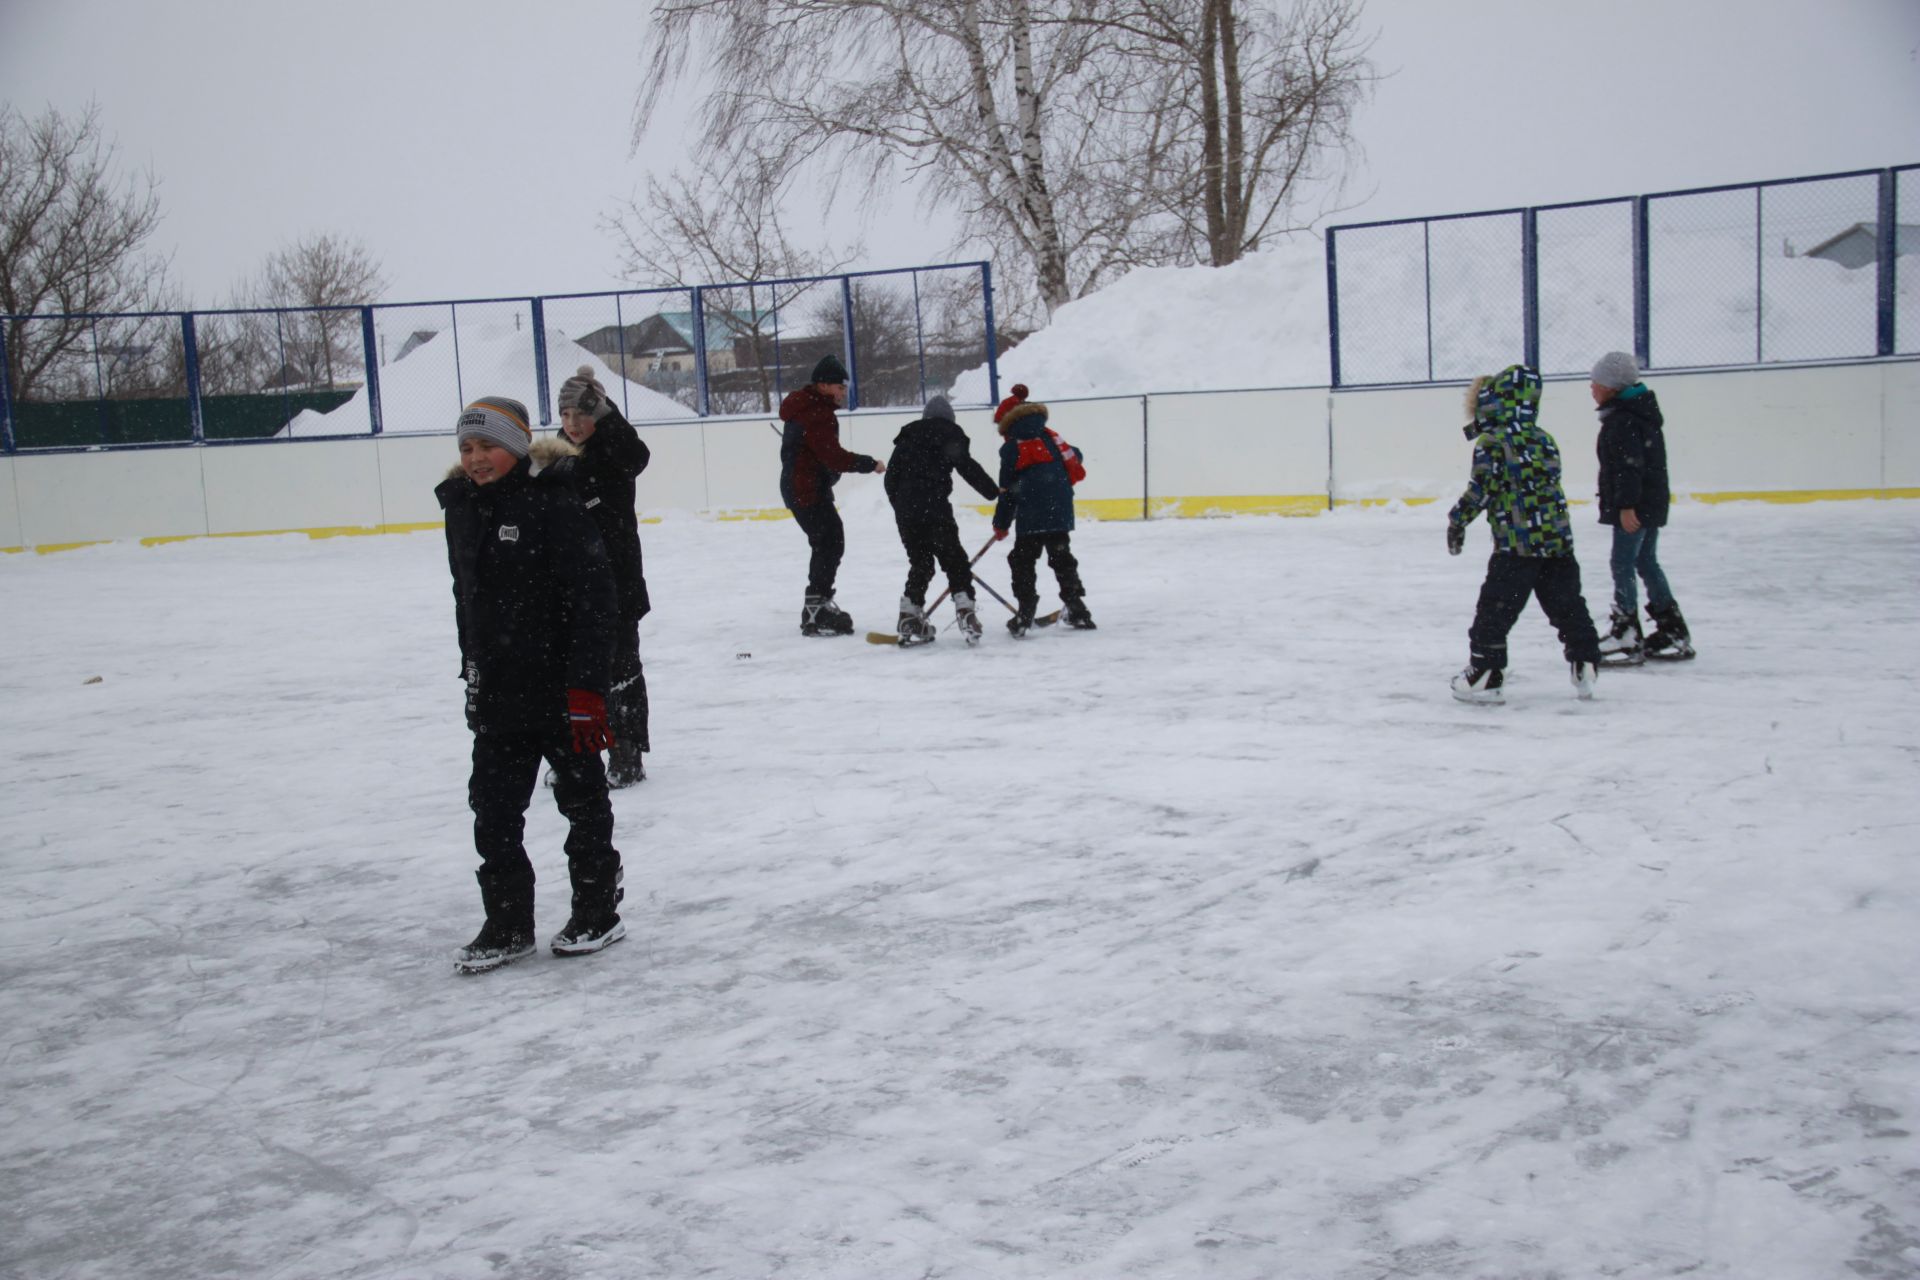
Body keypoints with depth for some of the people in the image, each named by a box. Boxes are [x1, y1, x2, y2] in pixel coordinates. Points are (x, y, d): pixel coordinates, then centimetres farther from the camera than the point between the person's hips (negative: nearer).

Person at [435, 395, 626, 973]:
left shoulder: (554, 505, -15)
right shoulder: (463, 509, 7)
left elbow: (594, 599, -17)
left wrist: (586, 686, -20)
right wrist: (473, 670, 20)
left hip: (561, 690, -6)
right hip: (498, 694, 7)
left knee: (583, 800, 10)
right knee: (493, 809, 8)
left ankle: (597, 912, 24)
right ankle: (507, 926, 19)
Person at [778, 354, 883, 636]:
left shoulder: (809, 406, 14)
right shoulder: (817, 414, -20)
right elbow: (833, 456, -26)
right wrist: (870, 464, -17)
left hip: (805, 487, 11)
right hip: (808, 491, -11)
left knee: (829, 543, 17)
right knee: (830, 543, -11)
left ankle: (818, 606, 28)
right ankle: (816, 613, -11)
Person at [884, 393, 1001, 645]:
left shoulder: (908, 436, 19)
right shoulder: (950, 434, 6)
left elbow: (891, 475, 17)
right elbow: (967, 467, -7)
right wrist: (995, 492, -6)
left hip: (905, 510, 5)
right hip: (934, 506, -5)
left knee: (920, 562, 16)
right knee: (954, 560, 1)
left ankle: (910, 618, 13)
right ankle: (964, 612, -12)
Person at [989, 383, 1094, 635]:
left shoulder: (1012, 447, -3)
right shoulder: (1050, 436, 14)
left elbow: (1008, 490, -1)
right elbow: (1075, 461, 18)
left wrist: (1001, 524, 9)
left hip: (1032, 517, -6)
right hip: (1061, 512, 6)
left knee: (1022, 561, 3)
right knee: (1062, 559, 15)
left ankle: (1025, 615, -5)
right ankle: (1077, 611, 13)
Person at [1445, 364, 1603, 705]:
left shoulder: (1492, 443, -8)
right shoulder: (1545, 440, 13)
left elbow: (1481, 488, -13)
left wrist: (1458, 519, -4)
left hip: (1517, 545, -6)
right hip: (1558, 540, 6)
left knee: (1495, 610, 1)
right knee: (1568, 607, 15)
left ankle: (1485, 676, 2)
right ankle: (1585, 667, 20)